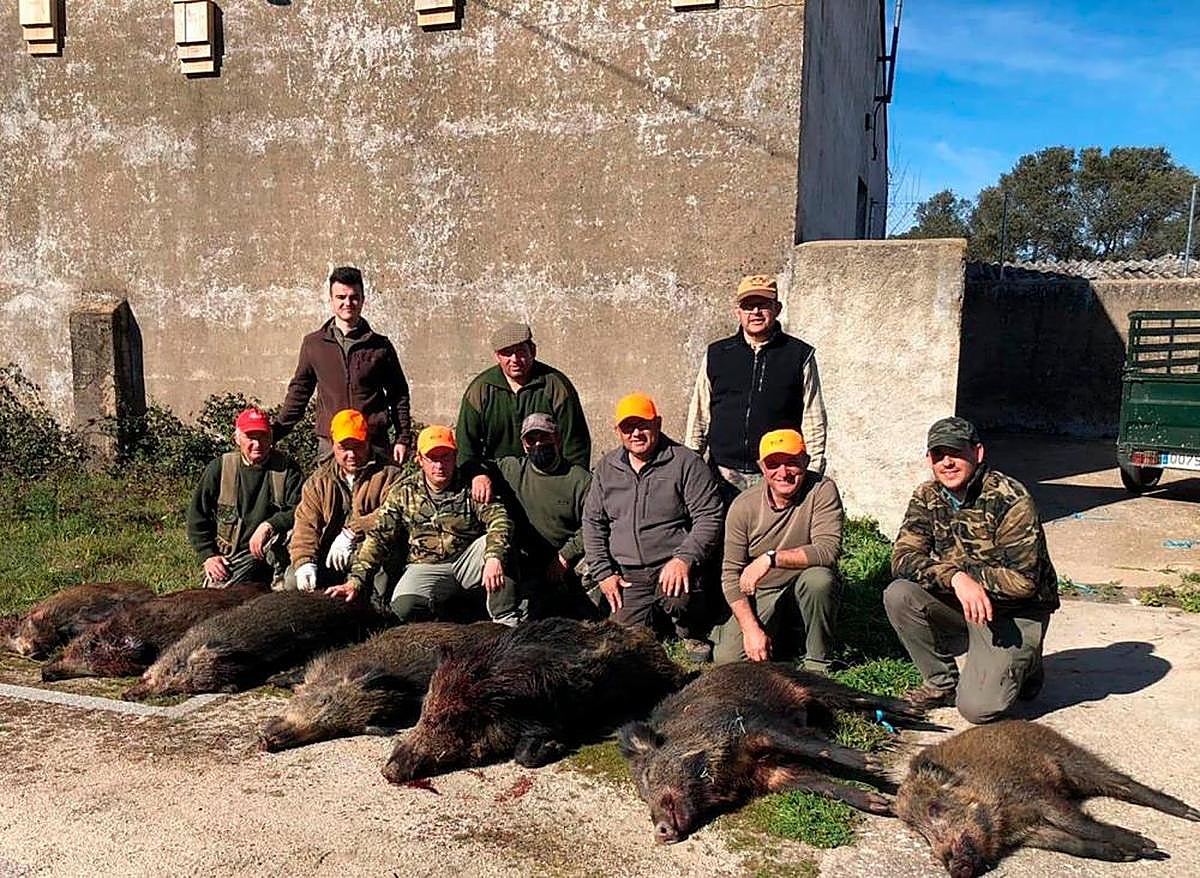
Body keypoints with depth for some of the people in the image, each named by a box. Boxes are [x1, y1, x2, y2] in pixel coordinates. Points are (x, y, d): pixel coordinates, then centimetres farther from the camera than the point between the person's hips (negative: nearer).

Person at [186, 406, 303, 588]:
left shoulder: (286, 468, 0)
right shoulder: (219, 468, 5)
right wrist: (208, 555, -1)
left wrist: (268, 526, -24)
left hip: (270, 553, -1)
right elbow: (197, 517, 9)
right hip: (229, 556, 1)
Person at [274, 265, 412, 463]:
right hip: (329, 445, 1)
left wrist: (402, 439, 4)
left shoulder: (380, 346, 6)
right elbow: (298, 393, 15)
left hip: (375, 445, 0)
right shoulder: (313, 344, 8)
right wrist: (274, 434, 11)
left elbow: (399, 395, 11)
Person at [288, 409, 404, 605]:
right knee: (294, 582, -16)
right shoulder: (318, 481, 15)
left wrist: (350, 533, -26)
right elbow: (305, 523, 1)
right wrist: (304, 562, -17)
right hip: (328, 559, 4)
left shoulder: (388, 475, 1)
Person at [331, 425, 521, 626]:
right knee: (404, 606, -31)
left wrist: (494, 558, -32)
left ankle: (506, 621, -24)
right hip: (425, 567, 0)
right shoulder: (403, 493, 3)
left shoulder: (471, 486, -1)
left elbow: (499, 519, -13)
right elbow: (378, 538, 1)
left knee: (496, 541, -30)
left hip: (466, 562, 0)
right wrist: (355, 581, -10)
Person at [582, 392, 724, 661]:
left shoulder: (686, 462, -3)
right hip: (629, 575, 4)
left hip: (673, 567, -4)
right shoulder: (606, 469, 12)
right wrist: (603, 573, 5)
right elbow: (593, 523, 15)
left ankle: (692, 633, 1)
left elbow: (710, 517, -8)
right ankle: (656, 619, 27)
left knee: (679, 598, -35)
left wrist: (684, 559, -21)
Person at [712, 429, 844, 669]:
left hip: (807, 592, -2)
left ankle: (817, 661, -10)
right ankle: (778, 634, 18)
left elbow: (829, 550, -27)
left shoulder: (822, 490, -15)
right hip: (760, 596, 2)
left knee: (820, 578, -34)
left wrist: (771, 558, -32)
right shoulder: (743, 506, -10)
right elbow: (731, 573, -8)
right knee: (727, 659, -15)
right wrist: (751, 628, -17)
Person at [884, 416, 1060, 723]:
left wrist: (956, 570, -22)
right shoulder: (927, 498, -3)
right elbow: (902, 559, -16)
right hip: (957, 605, 5)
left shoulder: (1011, 500, -20)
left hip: (1014, 613, -5)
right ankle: (942, 683, 0)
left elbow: (1022, 580, -23)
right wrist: (955, 577, -33)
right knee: (898, 595, -23)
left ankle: (1024, 665, 16)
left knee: (977, 707, -19)